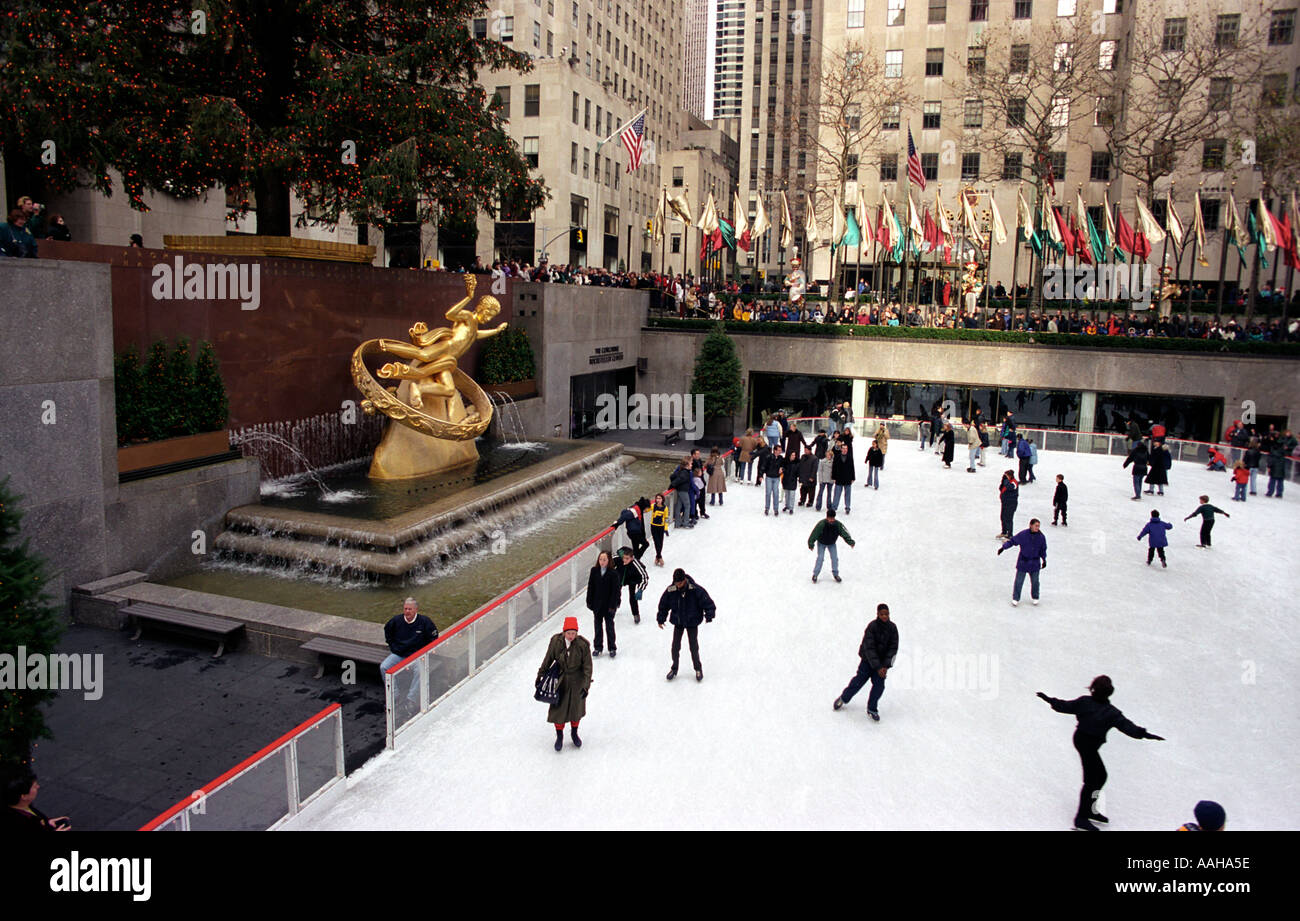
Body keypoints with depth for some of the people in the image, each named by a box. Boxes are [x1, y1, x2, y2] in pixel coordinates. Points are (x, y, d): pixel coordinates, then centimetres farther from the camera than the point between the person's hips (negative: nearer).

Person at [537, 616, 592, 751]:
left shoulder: (582, 644, -21)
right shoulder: (556, 641, -16)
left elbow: (587, 666, -14)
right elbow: (548, 658, 0)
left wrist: (586, 685, -16)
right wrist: (540, 674, 6)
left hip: (577, 680, -1)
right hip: (560, 678, 1)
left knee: (576, 707, 15)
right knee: (558, 708, 4)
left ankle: (574, 733, 41)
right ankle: (559, 736, 28)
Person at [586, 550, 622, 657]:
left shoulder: (613, 572, -15)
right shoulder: (594, 571, -5)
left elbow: (615, 590, -12)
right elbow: (590, 587, 1)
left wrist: (613, 605, -14)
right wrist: (589, 602, 0)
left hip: (608, 604, -3)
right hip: (597, 604, 3)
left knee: (609, 626, 8)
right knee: (598, 625, 14)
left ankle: (612, 648, 21)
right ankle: (598, 647, 26)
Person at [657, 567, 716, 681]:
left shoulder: (696, 590, -21)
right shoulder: (670, 591, -14)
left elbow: (707, 602, -15)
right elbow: (663, 605, 1)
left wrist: (709, 616, -24)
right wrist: (661, 620, 6)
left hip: (692, 622, -2)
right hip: (678, 622, 2)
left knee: (694, 647, 5)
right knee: (675, 646, 7)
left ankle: (698, 669, 26)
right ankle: (674, 668, 27)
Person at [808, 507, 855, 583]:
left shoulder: (838, 525, -24)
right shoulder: (821, 524, -32)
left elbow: (844, 533, -20)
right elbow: (814, 533, -24)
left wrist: (850, 541, -32)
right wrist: (811, 544, -25)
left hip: (832, 543, 3)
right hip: (821, 543, -2)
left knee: (835, 558, -3)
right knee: (820, 558, -10)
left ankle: (836, 574, 16)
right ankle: (815, 574, 5)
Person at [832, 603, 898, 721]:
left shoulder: (892, 628, -9)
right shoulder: (872, 627, -21)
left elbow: (893, 648, -6)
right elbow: (869, 648, -21)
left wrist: (886, 665, -15)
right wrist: (878, 667, -24)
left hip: (882, 661, 3)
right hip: (868, 659, -3)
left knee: (879, 684, -5)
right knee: (859, 680, 0)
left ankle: (871, 709, 12)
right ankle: (843, 698, 24)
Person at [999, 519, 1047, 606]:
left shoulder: (1041, 536, -3)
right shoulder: (1023, 534, -12)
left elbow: (1043, 550, 8)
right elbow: (1012, 541, -4)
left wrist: (1044, 560, 7)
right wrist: (1003, 547, -10)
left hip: (1035, 563, 2)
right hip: (1023, 562, -2)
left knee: (1035, 581, 9)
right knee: (1019, 581, 1)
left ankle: (1035, 597, 31)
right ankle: (1015, 599, 14)